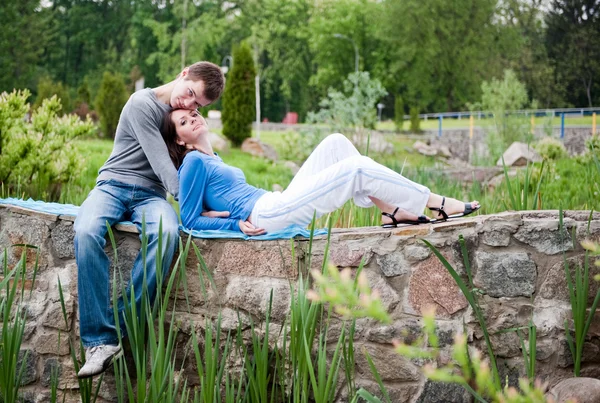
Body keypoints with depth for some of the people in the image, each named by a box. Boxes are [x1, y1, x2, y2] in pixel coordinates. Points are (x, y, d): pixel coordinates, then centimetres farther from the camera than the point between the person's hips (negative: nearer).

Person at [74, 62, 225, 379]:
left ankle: (122, 328, -34)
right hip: (113, 185, -3)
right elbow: (161, 163, -13)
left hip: (151, 195, 4)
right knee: (87, 232, -38)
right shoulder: (142, 103, -4)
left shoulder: (185, 116, 17)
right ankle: (100, 340, -37)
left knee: (167, 233, -35)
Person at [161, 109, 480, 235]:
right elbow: (191, 221, -9)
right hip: (265, 216, -10)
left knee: (335, 143, 4)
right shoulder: (194, 162, -3)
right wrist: (237, 224, -17)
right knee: (358, 168, -15)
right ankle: (436, 204, -8)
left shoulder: (212, 160, 23)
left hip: (276, 206, 10)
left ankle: (392, 211, -3)